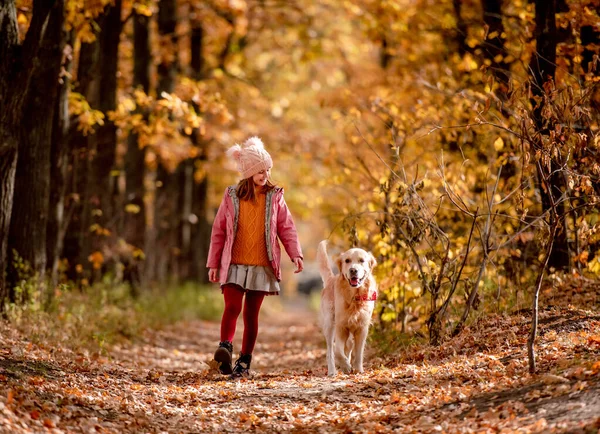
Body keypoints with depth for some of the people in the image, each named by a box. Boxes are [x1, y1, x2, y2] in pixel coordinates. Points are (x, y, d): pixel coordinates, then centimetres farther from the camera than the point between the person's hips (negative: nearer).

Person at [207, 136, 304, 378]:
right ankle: (225, 349, -29)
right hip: (234, 265, -1)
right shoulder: (232, 197, 4)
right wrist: (213, 263, 5)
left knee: (251, 314, 4)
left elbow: (286, 228, 5)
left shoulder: (274, 197, 5)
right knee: (232, 307, -19)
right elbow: (218, 231, 7)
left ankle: (244, 362, 9)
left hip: (262, 267, 1)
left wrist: (295, 254, -9)